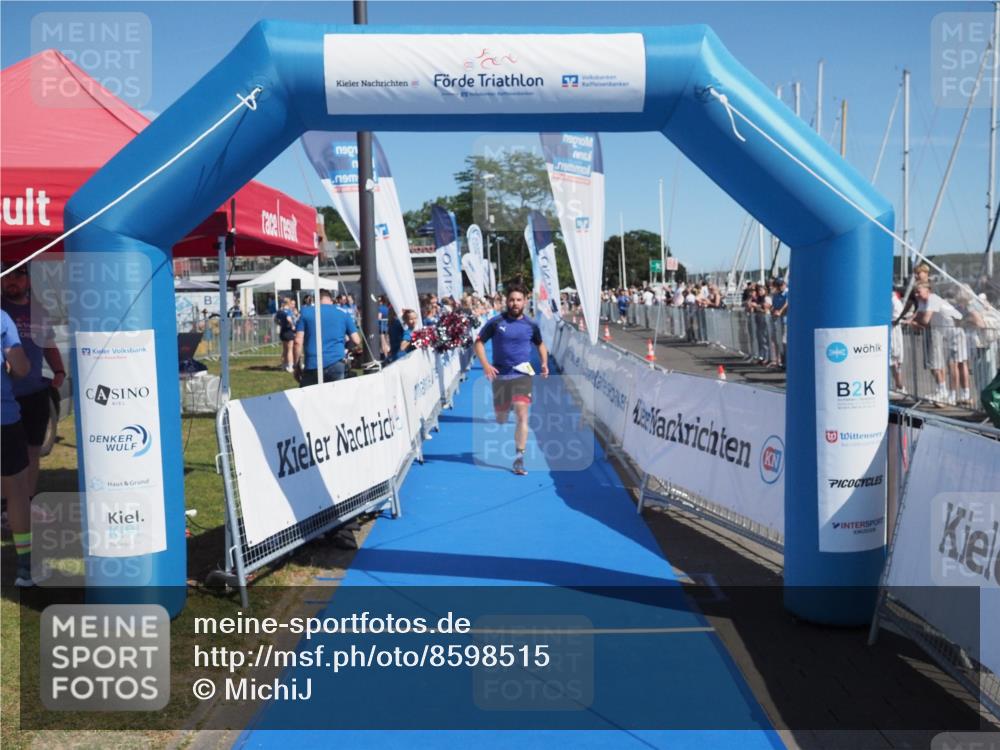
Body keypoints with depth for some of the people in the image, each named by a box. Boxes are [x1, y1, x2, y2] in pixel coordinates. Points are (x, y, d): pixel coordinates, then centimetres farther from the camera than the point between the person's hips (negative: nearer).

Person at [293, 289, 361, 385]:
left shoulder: (306, 313, 8)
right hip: (336, 364, 1)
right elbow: (356, 341, 7)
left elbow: (298, 342, 0)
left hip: (312, 365, -1)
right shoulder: (344, 315, 11)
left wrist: (297, 366, 7)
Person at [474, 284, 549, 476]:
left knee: (522, 415, -14)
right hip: (500, 375, 0)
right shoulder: (496, 322, -4)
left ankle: (519, 458, -10)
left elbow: (540, 344, 19)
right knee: (501, 419, 10)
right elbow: (479, 342, 1)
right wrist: (485, 364, -13)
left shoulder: (531, 325, 2)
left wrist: (544, 363, 3)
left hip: (522, 375, 0)